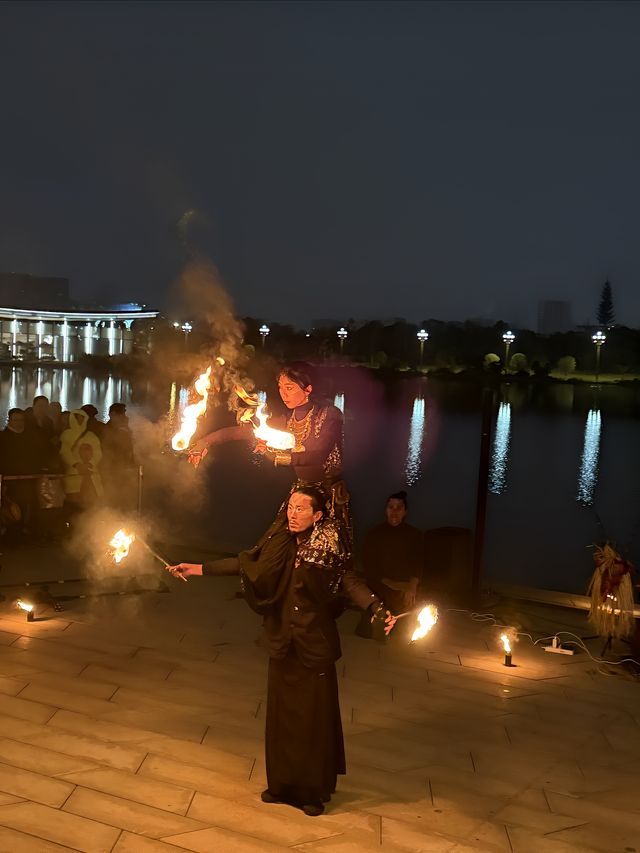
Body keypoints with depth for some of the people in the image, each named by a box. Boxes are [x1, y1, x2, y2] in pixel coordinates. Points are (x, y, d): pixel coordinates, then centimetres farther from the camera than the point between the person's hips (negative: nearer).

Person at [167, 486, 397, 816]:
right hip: (282, 645, 4)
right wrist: (198, 568, 7)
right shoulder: (278, 542, -1)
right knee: (281, 715, 14)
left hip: (315, 648, -4)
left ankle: (314, 791, 24)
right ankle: (282, 784, 32)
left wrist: (380, 610, -35)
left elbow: (352, 584, -18)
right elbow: (244, 563, 7)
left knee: (314, 718, 7)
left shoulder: (329, 550, -12)